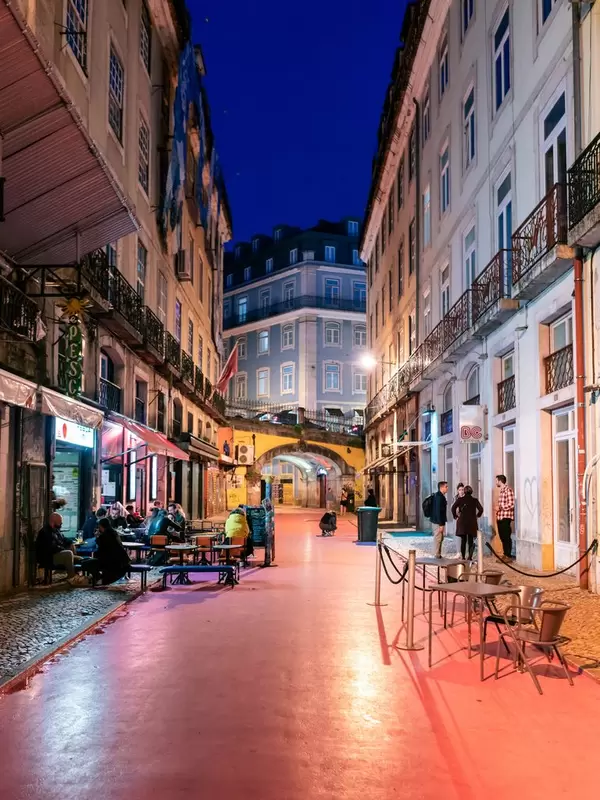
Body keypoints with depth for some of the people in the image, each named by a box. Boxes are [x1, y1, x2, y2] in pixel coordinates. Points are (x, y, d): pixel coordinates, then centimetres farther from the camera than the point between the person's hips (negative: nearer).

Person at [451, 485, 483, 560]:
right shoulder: (475, 500, 2)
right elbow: (481, 509, -7)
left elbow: (453, 508, -10)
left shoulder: (460, 499, -1)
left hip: (462, 522, 0)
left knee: (463, 540, 8)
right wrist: (477, 516, 9)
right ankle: (470, 557, -5)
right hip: (472, 522, 0)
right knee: (470, 541, 6)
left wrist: (455, 516, 3)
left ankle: (463, 557, 6)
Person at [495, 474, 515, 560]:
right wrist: (497, 507, 5)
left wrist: (500, 507, -14)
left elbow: (511, 504, -18)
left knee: (507, 537, -5)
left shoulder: (508, 490, -11)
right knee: (502, 537, 11)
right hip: (500, 517, 9)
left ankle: (509, 556, -1)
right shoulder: (501, 490, 16)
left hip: (506, 517, -9)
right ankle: (505, 555, 17)